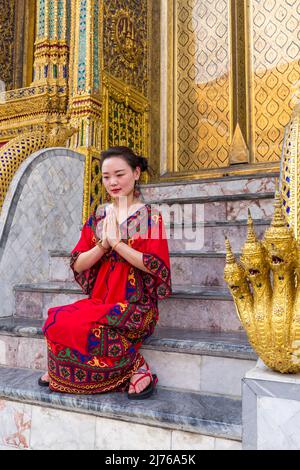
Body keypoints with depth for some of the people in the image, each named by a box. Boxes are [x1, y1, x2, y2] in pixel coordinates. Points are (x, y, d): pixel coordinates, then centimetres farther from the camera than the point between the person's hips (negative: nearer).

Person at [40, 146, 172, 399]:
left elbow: (155, 265, -14)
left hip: (135, 305, -4)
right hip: (99, 301, 5)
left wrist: (116, 241, -15)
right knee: (57, 320, -23)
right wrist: (104, 243, -12)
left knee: (70, 325, -26)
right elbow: (77, 265, 5)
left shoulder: (150, 215, -2)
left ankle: (136, 368, -9)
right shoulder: (98, 217, 11)